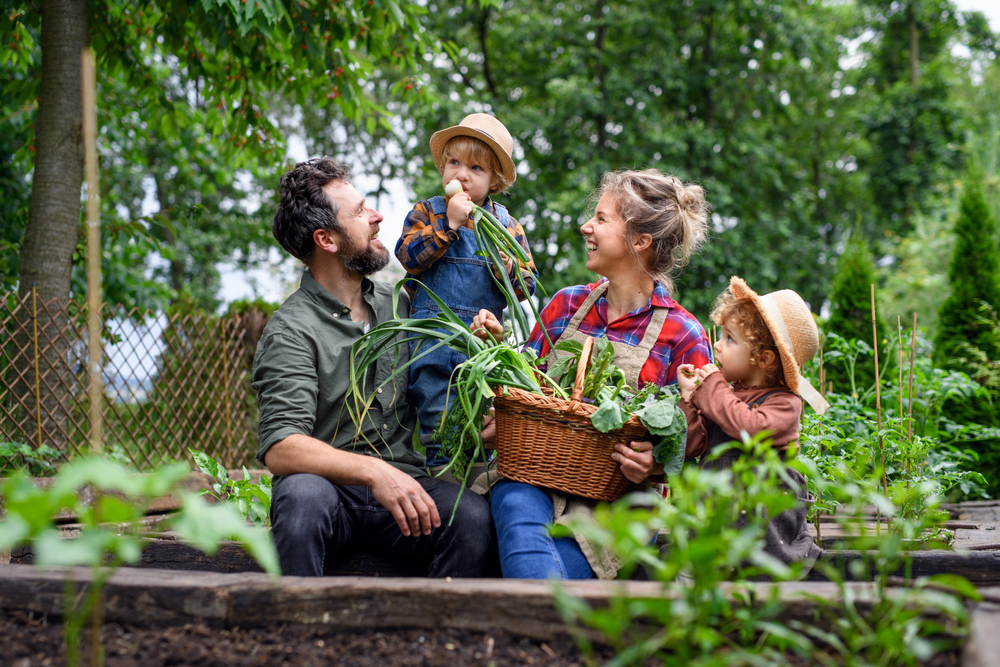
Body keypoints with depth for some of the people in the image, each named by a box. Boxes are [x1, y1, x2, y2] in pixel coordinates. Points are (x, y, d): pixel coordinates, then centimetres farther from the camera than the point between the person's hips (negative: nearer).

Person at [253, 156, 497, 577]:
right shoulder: (291, 331, -7)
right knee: (302, 493, -37)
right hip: (331, 487, -4)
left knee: (472, 516, -25)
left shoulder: (398, 305, 13)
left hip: (404, 486, 4)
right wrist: (373, 471, -33)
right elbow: (280, 449, -19)